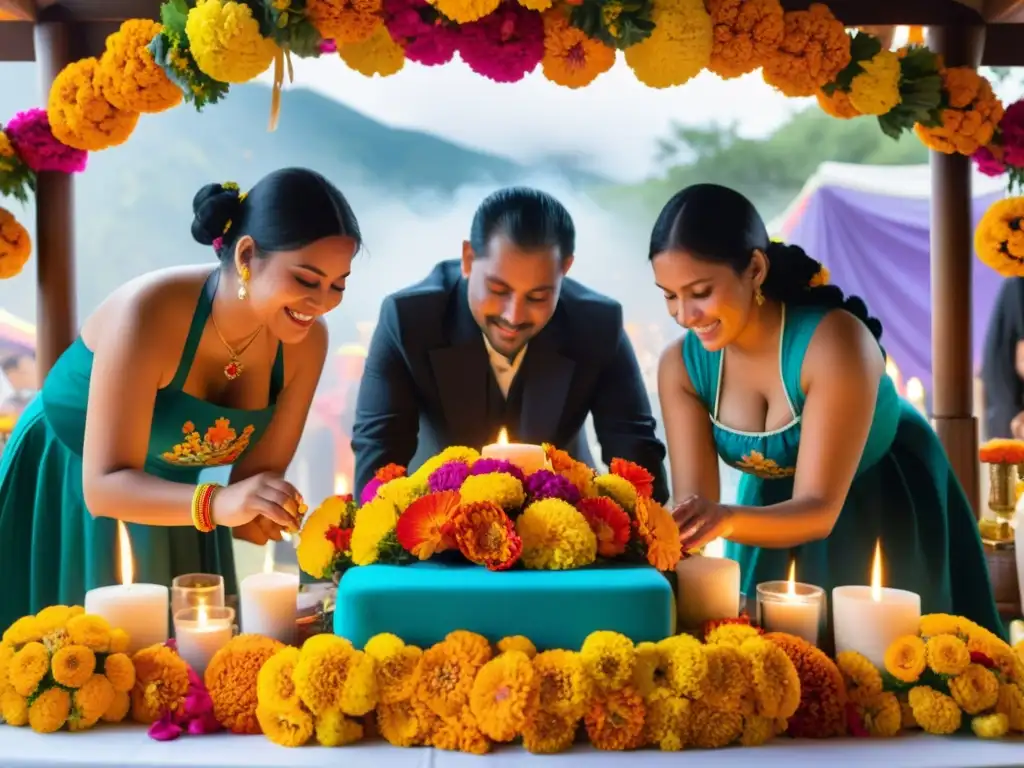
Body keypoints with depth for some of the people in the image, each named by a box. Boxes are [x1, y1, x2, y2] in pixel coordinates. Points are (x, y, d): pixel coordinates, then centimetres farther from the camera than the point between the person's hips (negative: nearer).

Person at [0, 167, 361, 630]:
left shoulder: (307, 340, -17)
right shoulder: (150, 314, -31)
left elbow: (260, 472, -7)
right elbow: (104, 486, -35)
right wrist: (217, 505, -49)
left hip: (170, 508, 4)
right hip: (64, 497, -4)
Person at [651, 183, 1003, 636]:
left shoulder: (834, 341, -34)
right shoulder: (681, 365, -20)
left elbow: (819, 510, -37)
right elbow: (693, 505, -21)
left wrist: (727, 520, -54)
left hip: (892, 507, -3)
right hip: (777, 507, 3)